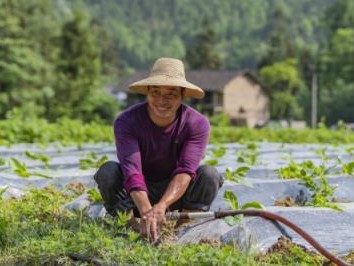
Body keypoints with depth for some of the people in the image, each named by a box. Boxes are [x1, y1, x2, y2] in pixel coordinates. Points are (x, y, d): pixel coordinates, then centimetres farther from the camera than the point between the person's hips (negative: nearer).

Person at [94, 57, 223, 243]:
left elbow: (186, 171, -30)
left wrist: (161, 206, -48)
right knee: (108, 171, -29)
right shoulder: (126, 122, -22)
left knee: (209, 174, -28)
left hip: (176, 196, 1)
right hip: (136, 198, 0)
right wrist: (147, 212, -53)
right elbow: (132, 171, -34)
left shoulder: (198, 124, -18)